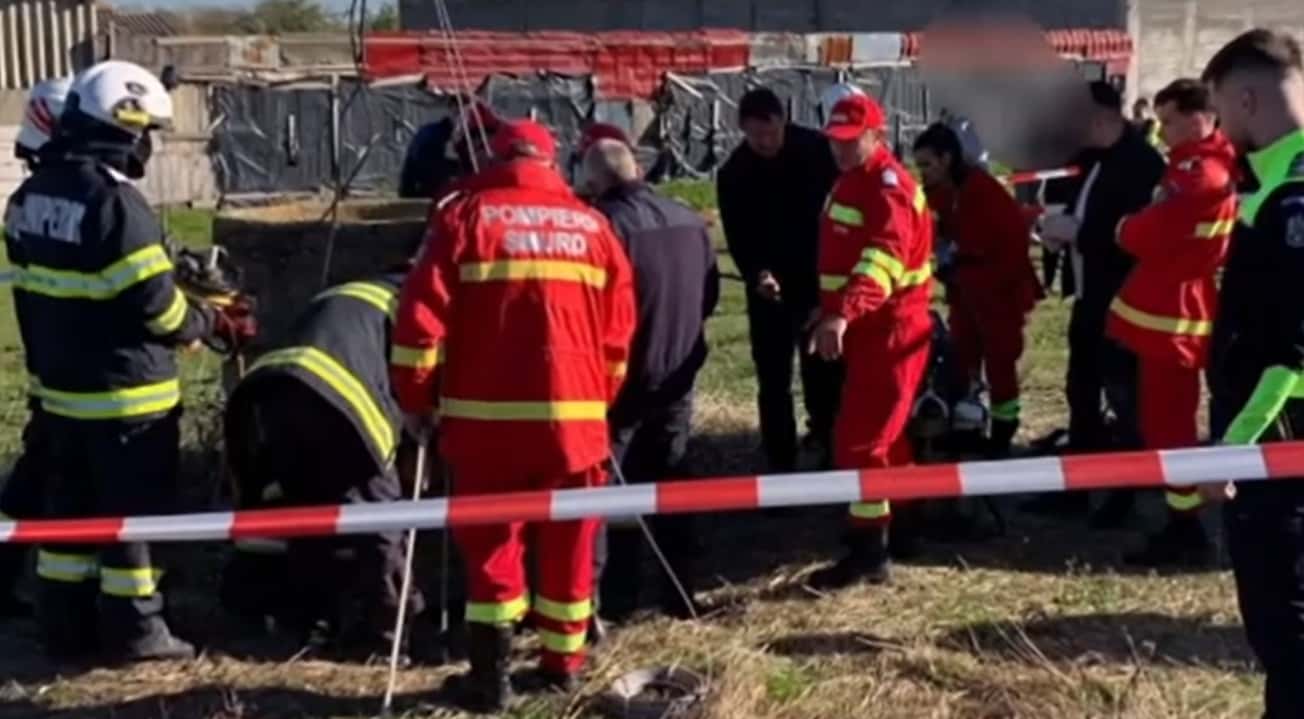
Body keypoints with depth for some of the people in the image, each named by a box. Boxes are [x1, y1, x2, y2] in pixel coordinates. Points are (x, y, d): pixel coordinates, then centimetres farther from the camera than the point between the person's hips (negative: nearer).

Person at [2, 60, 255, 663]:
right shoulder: (115, 202, -21)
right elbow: (155, 305, -21)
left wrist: (51, 356, 19)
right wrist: (215, 324, -4)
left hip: (61, 385, 8)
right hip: (125, 391, -8)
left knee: (72, 502, 16)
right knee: (131, 510, 3)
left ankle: (67, 627, 24)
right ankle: (134, 630, 12)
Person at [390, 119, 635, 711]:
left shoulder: (467, 215, 0)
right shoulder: (593, 225, 9)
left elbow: (423, 315, -5)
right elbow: (618, 330, 11)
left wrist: (416, 399, 5)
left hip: (488, 415, -2)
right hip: (575, 415, 2)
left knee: (491, 542, 7)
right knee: (569, 542, 15)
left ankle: (490, 676, 5)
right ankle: (563, 661, 25)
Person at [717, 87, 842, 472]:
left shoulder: (817, 151, -9)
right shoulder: (734, 173, -9)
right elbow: (737, 237, -11)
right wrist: (756, 273, -29)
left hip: (820, 278, 1)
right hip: (769, 286, 0)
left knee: (823, 368, 12)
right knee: (773, 377, -1)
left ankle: (828, 440, 32)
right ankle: (781, 461, 6)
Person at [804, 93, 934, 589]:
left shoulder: (887, 186, -19)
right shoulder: (853, 181, 14)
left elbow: (883, 258, -36)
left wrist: (843, 315, -49)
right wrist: (830, 308, 26)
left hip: (889, 329, -10)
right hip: (869, 327, 10)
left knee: (859, 439, -9)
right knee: (884, 433, 19)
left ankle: (869, 550, -3)